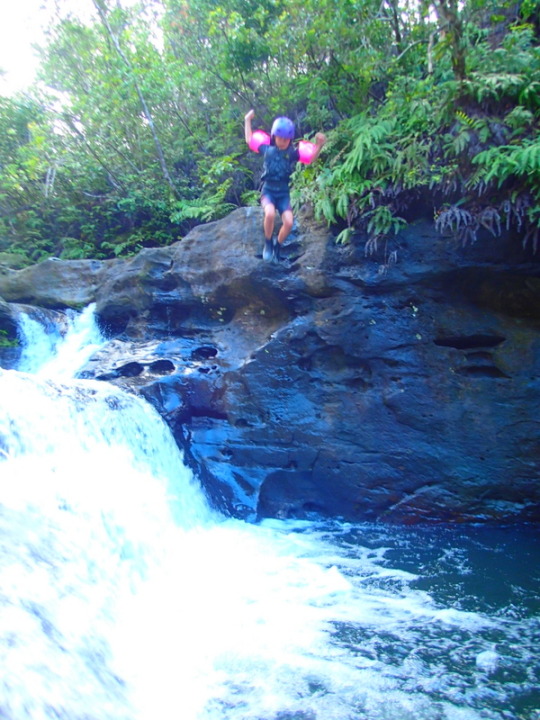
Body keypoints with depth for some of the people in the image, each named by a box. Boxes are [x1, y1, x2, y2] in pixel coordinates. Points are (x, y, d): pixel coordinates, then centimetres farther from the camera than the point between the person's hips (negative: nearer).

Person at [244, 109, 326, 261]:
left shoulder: (293, 153, -1)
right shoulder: (267, 150, 1)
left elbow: (310, 159, -12)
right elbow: (250, 140, 15)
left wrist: (319, 145, -29)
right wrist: (247, 120, 19)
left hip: (283, 193, 1)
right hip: (268, 191, -1)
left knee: (289, 222, -20)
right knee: (270, 213, -34)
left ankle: (277, 247, 8)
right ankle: (268, 244, -10)